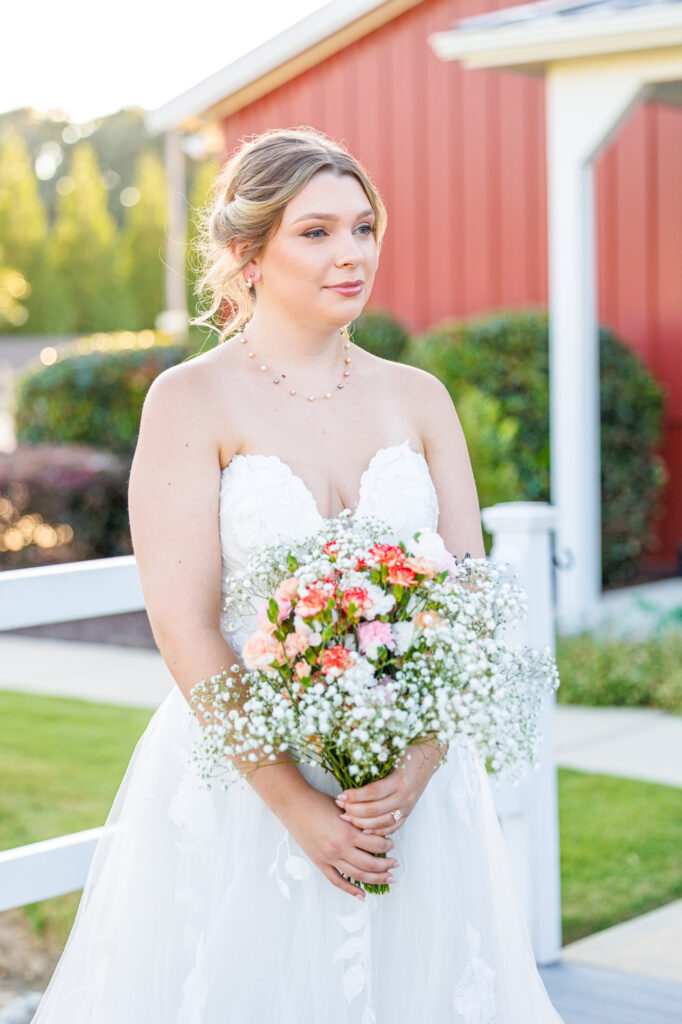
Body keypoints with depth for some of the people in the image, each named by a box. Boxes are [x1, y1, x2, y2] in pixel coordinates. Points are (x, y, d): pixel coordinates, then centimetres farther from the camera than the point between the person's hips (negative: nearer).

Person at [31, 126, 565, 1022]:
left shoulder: (418, 399, 5)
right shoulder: (192, 401, -6)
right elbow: (183, 626, -12)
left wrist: (418, 765, -12)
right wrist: (297, 804, -16)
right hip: (244, 776, -3)